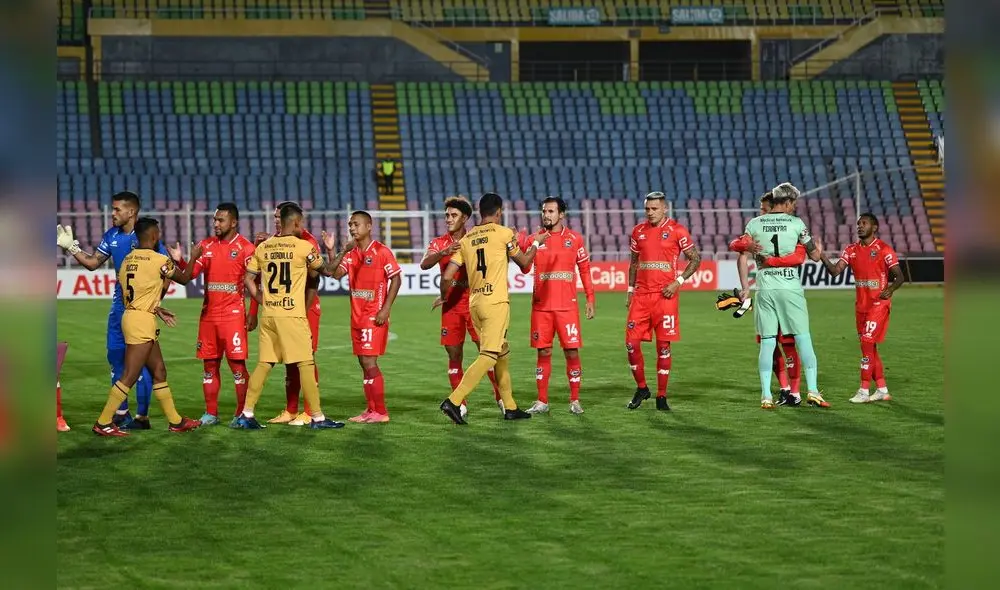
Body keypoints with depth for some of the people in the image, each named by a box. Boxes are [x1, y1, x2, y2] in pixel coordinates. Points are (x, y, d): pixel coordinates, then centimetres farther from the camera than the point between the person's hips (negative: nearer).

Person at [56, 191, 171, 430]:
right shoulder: (112, 236, 7)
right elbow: (92, 263, 15)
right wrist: (71, 247, 5)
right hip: (119, 305, 8)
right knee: (115, 356, 12)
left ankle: (142, 416, 5)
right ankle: (121, 412, 23)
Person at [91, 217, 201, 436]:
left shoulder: (127, 259, 9)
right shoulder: (160, 260, -11)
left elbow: (133, 294, 13)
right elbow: (184, 279, 6)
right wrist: (193, 258, 23)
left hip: (129, 314, 8)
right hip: (142, 321, -8)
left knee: (159, 371, 15)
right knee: (129, 377, -5)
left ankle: (175, 421, 21)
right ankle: (103, 423, -3)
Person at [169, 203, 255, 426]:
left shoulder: (245, 248, -4)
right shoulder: (206, 246, 11)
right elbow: (190, 274, 5)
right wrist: (179, 261, -11)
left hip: (233, 315, -5)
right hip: (208, 314, 5)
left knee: (237, 364, -5)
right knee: (210, 364, 7)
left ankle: (242, 413, 2)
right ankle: (211, 413, 13)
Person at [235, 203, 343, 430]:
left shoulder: (263, 247, 8)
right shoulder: (303, 247, -6)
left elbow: (248, 279, 12)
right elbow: (322, 269, 10)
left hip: (268, 315, 5)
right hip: (292, 316, -5)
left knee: (263, 364, 10)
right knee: (306, 364, -1)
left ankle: (246, 414, 8)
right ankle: (317, 417, 0)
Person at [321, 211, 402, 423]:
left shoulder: (381, 251, -7)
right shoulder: (350, 253, 11)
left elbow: (396, 279, -8)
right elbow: (336, 273, 0)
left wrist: (385, 309, -14)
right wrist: (332, 251, -12)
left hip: (374, 317, -7)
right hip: (356, 316, 7)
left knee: (369, 362, -11)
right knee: (364, 363, 9)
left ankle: (381, 412, -6)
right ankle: (371, 410, 15)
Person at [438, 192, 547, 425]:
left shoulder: (466, 240, 10)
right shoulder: (503, 233, -3)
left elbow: (447, 277, 6)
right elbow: (524, 261, 11)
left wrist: (443, 297, 25)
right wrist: (536, 243, 28)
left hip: (474, 303, 7)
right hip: (496, 302, -7)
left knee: (502, 355, 17)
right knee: (487, 357, -9)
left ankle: (510, 407, 21)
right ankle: (453, 401, -20)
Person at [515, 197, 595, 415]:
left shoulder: (574, 239, 4)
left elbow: (585, 269, 8)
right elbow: (525, 268, -4)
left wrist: (590, 298, 3)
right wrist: (517, 246, -21)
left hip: (567, 305, -1)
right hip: (541, 305, 1)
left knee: (572, 351, -3)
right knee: (543, 352, 4)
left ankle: (575, 400, 7)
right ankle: (542, 402, 11)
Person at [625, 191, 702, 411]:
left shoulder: (677, 230, -2)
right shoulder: (638, 231, 11)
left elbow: (695, 259, 2)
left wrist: (678, 281, -9)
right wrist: (630, 289, 14)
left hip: (665, 295, -4)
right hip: (641, 295, 4)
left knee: (663, 346, -1)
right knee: (631, 342, -2)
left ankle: (661, 397, 7)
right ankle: (641, 389, 17)